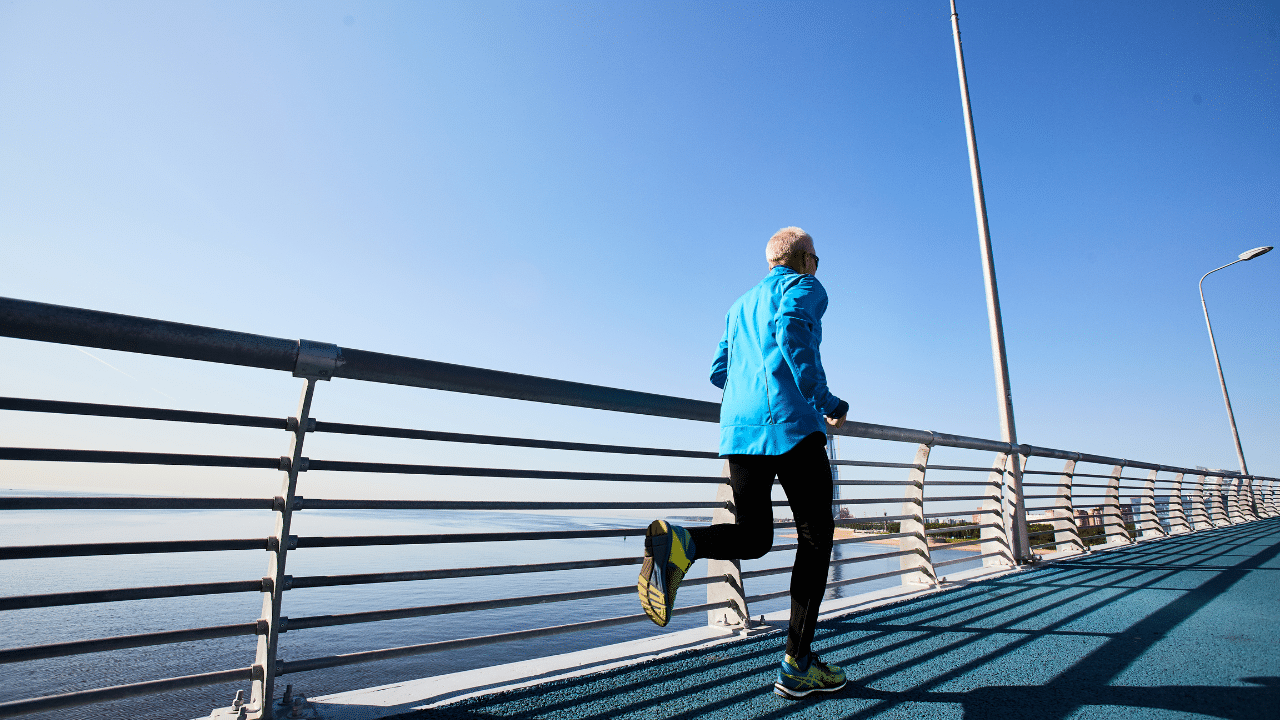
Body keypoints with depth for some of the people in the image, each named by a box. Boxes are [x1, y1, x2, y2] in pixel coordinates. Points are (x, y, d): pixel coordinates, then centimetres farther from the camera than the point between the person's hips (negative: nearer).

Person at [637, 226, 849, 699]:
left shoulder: (740, 305, 30)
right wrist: (824, 400, -10)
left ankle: (679, 542, -18)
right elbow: (791, 328, -15)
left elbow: (719, 372, 28)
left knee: (753, 538, 13)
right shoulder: (804, 286, 9)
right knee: (815, 537, 8)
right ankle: (797, 665, 8)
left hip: (738, 428, 6)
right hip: (791, 422, -6)